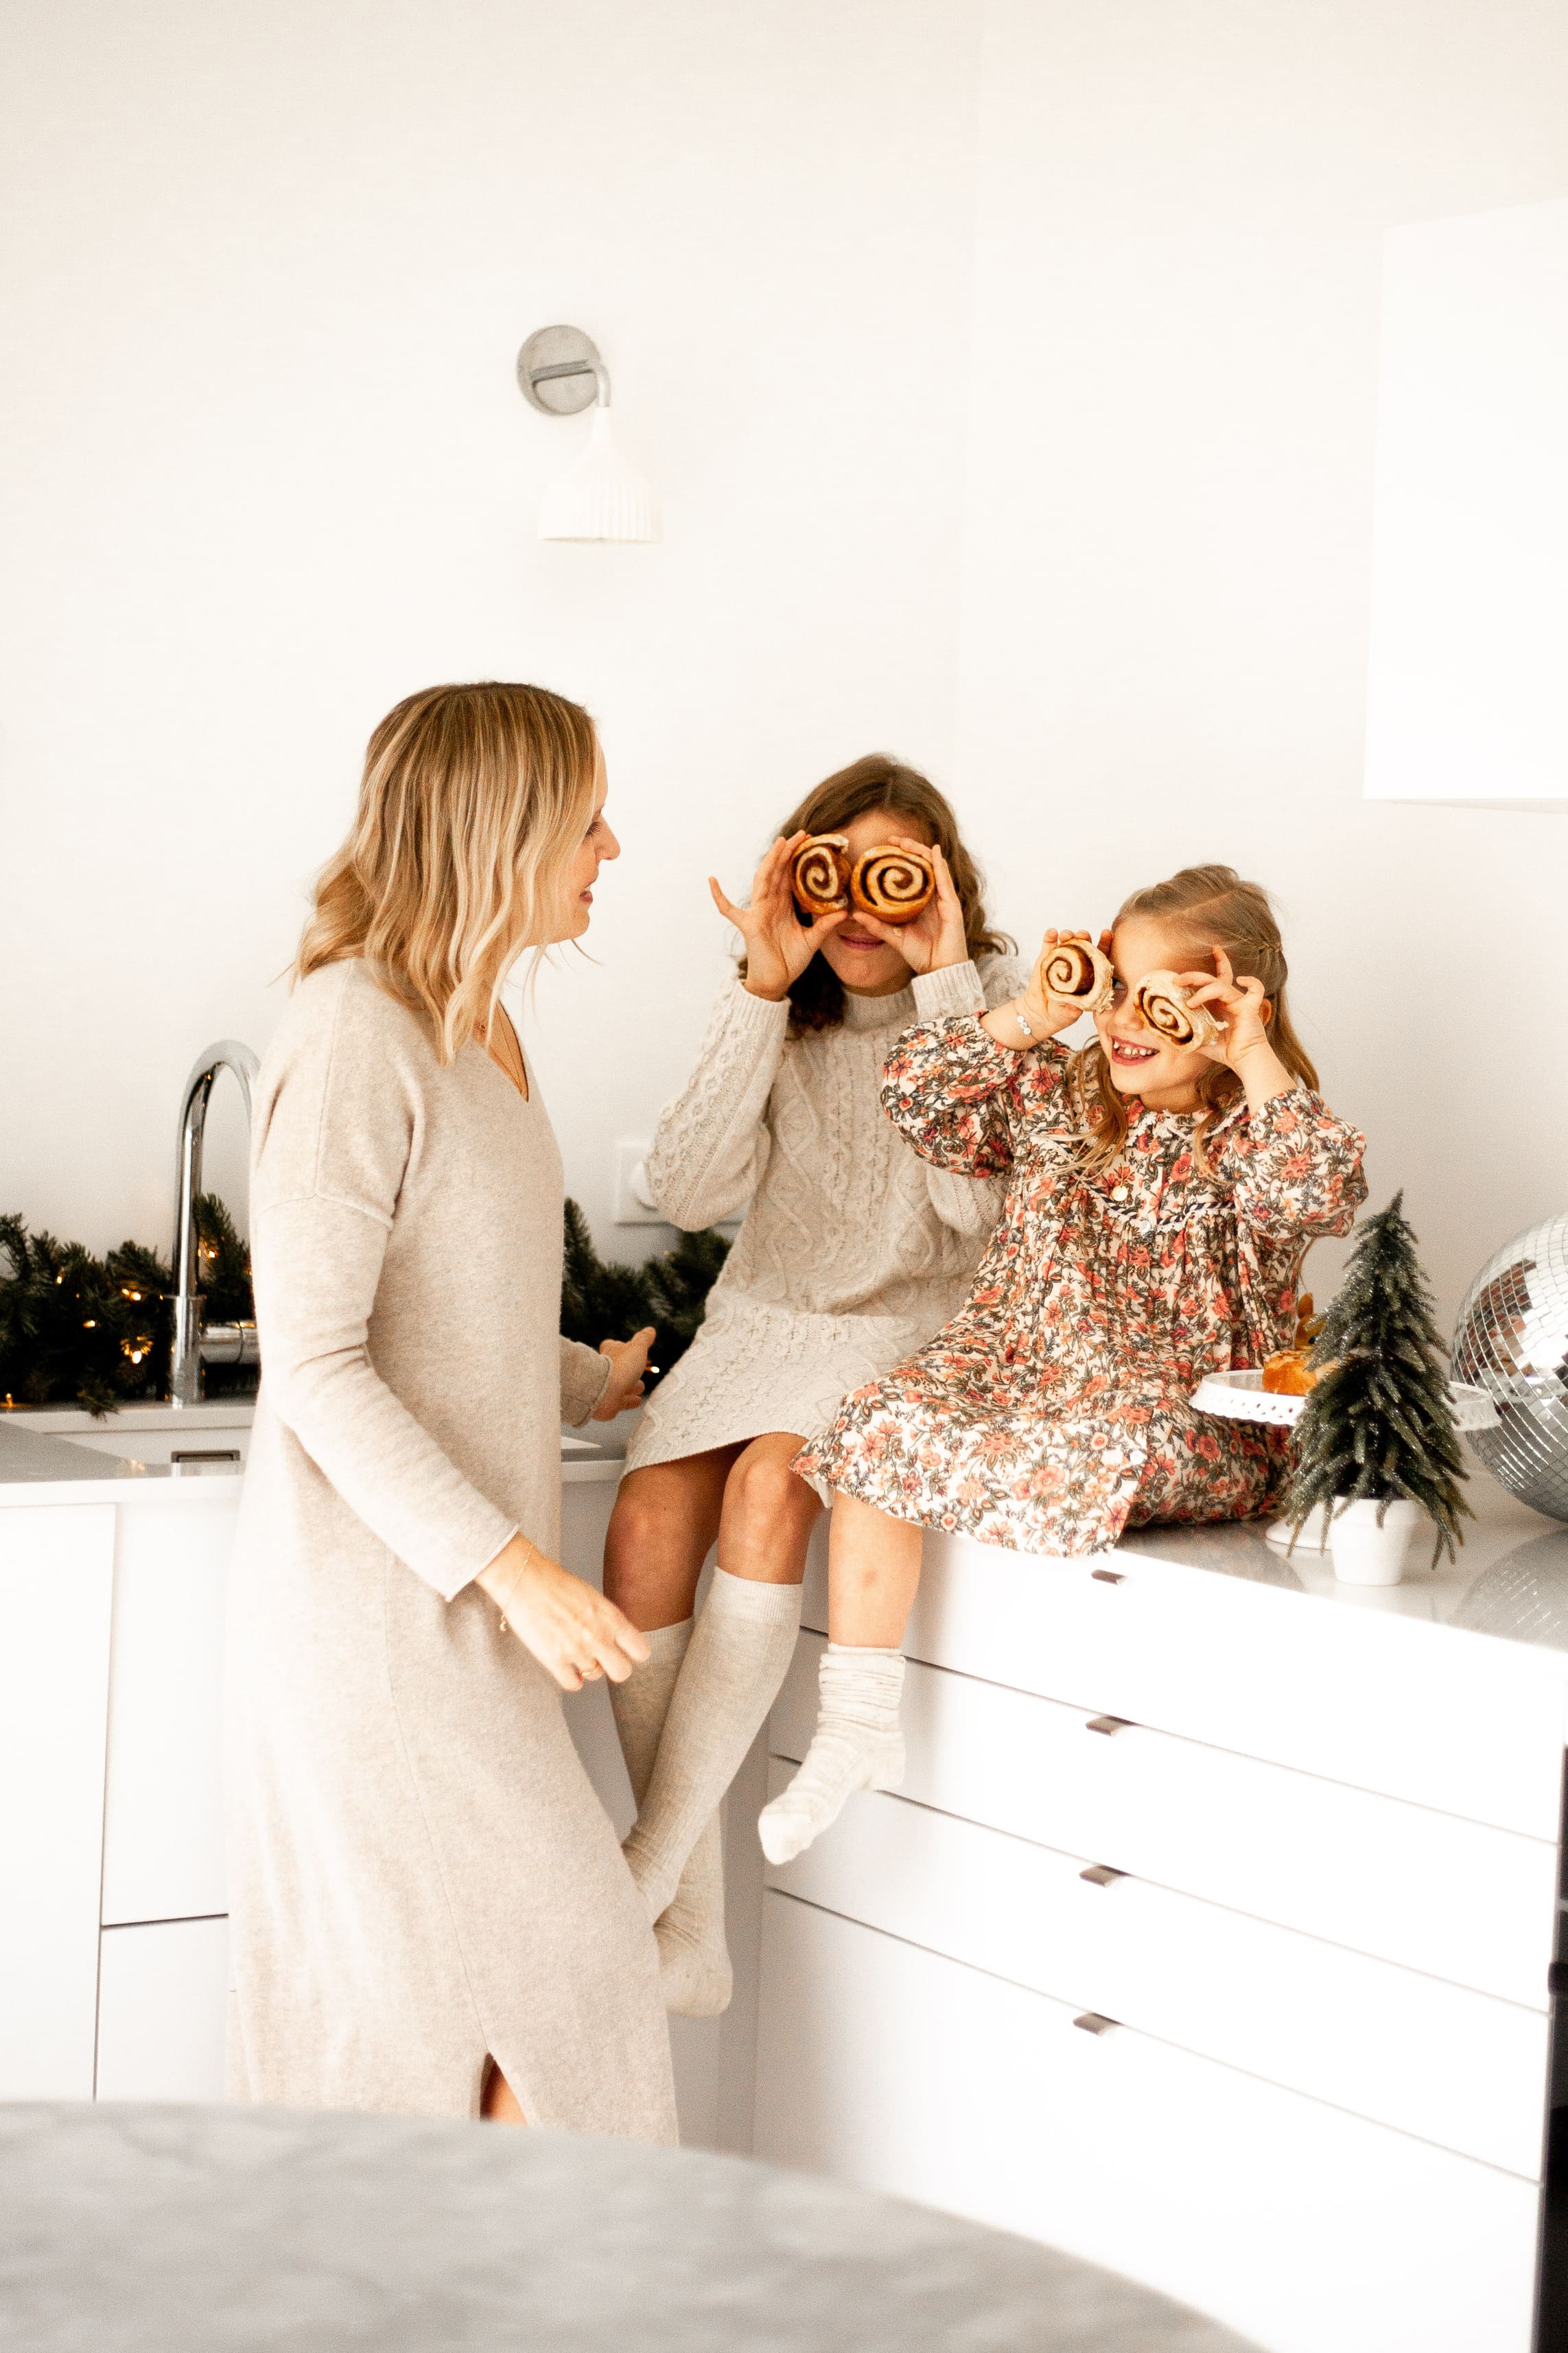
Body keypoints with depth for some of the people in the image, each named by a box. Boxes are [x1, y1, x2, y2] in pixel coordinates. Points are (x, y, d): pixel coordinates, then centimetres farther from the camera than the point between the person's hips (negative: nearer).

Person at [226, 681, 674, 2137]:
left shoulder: (464, 1030, 11)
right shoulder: (352, 1033, -16)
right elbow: (315, 1363, -19)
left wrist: (592, 1385, 32)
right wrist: (512, 1567, -22)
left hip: (454, 1601, 9)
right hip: (373, 1609, -9)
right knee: (564, 1966, -4)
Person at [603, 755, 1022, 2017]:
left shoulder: (996, 995, -1)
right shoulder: (787, 1014, 7)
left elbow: (977, 1199, -16)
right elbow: (691, 1188, -8)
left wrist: (947, 983, -16)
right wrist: (763, 989, -13)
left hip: (915, 1328, -3)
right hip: (765, 1320, 3)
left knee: (769, 1486, -33)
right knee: (648, 1523, -24)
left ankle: (655, 1863, -27)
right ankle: (692, 1929, -17)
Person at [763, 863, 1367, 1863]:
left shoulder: (1256, 1130, -2)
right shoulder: (1057, 1089, 12)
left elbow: (1322, 1195, -25)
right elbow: (918, 1095, 6)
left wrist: (1256, 1063, -19)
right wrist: (1028, 1018, 0)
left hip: (1198, 1418, -5)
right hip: (1015, 1360, 5)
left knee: (1116, 1442, -41)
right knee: (882, 1422, -22)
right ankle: (857, 1726, -19)